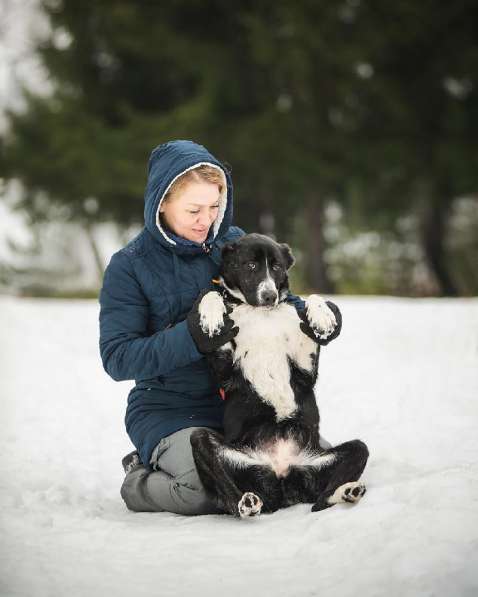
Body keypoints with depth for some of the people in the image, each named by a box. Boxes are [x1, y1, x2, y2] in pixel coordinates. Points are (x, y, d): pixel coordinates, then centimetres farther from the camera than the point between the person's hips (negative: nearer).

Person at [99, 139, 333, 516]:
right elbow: (116, 358, -14)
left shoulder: (234, 243, 5)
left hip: (239, 399, 5)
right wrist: (191, 337, -27)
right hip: (168, 410, -5)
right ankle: (140, 481, 5)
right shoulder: (129, 267, -7)